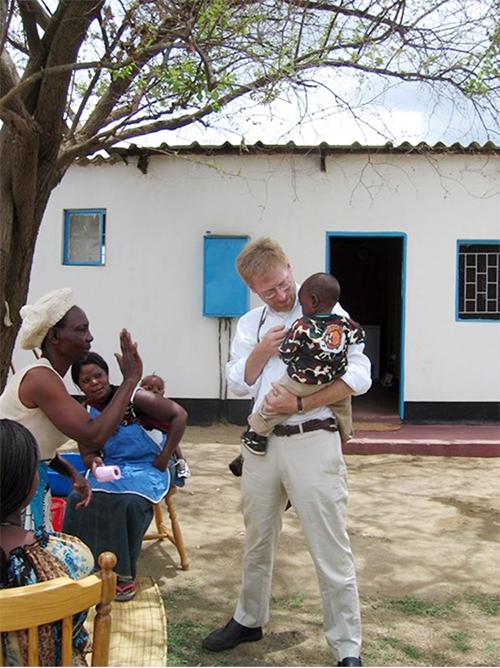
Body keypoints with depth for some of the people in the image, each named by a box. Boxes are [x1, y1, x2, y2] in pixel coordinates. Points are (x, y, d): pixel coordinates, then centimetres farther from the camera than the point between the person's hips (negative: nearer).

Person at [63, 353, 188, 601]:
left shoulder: (133, 397, -15)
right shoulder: (85, 413, 1)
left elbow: (179, 415, -16)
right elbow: (88, 453, 4)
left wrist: (164, 458, -13)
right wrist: (94, 462, -22)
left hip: (148, 467, -4)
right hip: (110, 469, 5)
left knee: (129, 502, -32)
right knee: (80, 500, -22)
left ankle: (125, 574, -14)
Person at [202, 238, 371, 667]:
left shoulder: (327, 313, -2)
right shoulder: (250, 325, 13)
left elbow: (359, 376, -10)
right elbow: (238, 383, 9)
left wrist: (300, 403, -19)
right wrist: (261, 352, -9)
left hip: (312, 441, -5)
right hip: (263, 441, 5)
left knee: (331, 551, -2)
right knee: (258, 541, 20)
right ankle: (249, 620, 40)